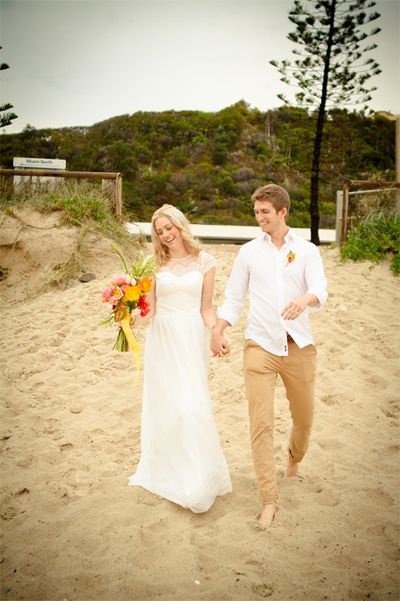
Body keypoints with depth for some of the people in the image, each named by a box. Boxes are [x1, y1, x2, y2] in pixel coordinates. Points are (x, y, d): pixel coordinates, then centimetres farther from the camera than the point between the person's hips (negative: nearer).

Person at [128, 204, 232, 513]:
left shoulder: (204, 261, 1)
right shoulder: (157, 264, 5)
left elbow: (207, 307, 1)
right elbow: (150, 308, 6)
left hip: (190, 339, -2)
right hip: (161, 338, 2)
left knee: (190, 405, -6)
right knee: (162, 404, 9)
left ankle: (198, 479, 10)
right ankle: (166, 469, 28)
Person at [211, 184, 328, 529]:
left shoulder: (306, 251, 4)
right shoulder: (249, 252, 7)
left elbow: (320, 288, -12)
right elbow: (234, 297, 8)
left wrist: (305, 299, -36)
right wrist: (218, 331, -6)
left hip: (299, 345, 1)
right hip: (260, 346, 0)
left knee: (304, 418, 15)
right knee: (261, 424, -6)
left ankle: (295, 459, 48)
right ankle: (269, 500, 6)